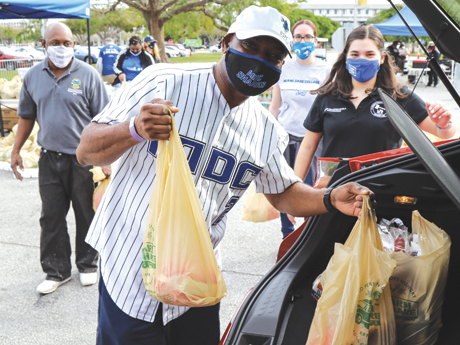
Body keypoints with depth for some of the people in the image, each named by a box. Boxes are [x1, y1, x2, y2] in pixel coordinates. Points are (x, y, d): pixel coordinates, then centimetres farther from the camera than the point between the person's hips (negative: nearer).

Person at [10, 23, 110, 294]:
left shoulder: (88, 74, -8)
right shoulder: (33, 76, 5)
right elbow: (27, 116, 15)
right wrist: (16, 150, 11)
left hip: (83, 158, -3)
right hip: (49, 158, 4)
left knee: (86, 215, 10)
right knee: (51, 216, 9)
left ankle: (87, 264, 30)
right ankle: (57, 271, 24)